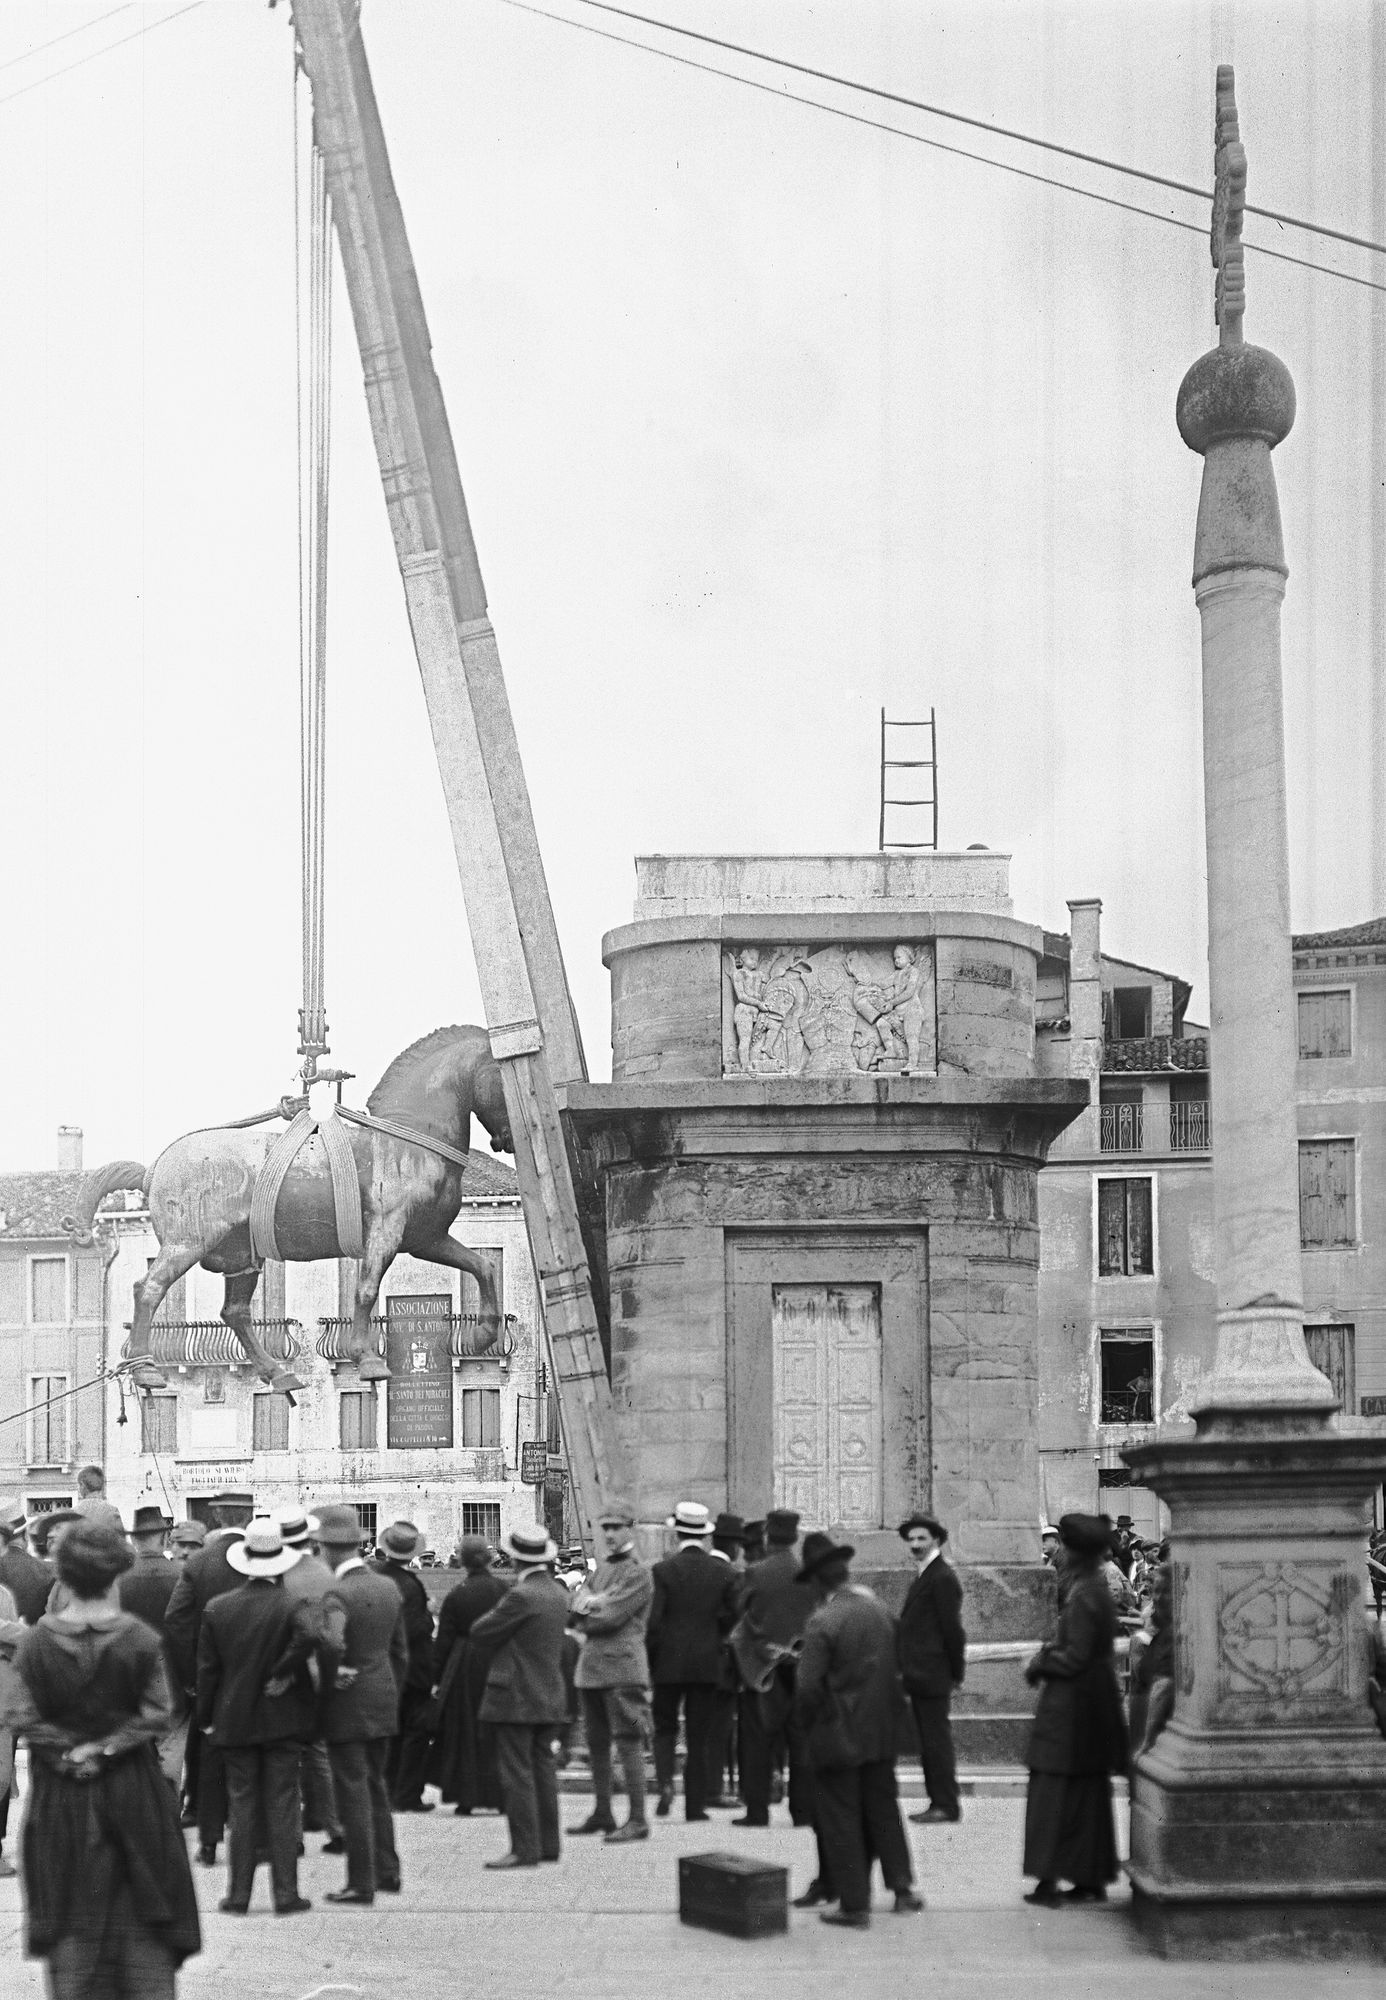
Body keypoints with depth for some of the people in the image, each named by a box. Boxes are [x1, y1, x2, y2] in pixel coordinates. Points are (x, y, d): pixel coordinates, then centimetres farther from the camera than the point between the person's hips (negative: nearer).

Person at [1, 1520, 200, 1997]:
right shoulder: (139, 1638, -11)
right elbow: (156, 1715, -12)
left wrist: (67, 1751, -4)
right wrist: (107, 1747, -7)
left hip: (60, 1795, 1)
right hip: (131, 1793, 0)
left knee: (70, 1912, 12)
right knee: (143, 1909, 11)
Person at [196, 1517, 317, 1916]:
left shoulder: (217, 1608, -2)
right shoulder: (293, 1606, -11)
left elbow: (206, 1669, 2)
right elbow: (307, 1639, -31)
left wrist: (206, 1716, 11)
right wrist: (280, 1674, -14)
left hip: (234, 1719, 2)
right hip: (282, 1718, -2)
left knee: (241, 1806, 8)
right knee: (282, 1804, 4)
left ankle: (238, 1894, 10)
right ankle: (285, 1894, 5)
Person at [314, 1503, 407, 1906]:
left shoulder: (336, 1594, -18)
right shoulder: (389, 1588, 5)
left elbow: (332, 1644, -36)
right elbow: (400, 1652, 12)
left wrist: (334, 1677, -18)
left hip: (347, 1706, -7)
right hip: (384, 1703, 7)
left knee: (353, 1791, 0)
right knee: (375, 1786, 19)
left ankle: (361, 1883, 4)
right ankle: (387, 1872, 25)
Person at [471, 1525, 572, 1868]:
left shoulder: (521, 1596, -18)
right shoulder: (559, 1593, 8)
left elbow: (481, 1632, -13)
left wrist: (497, 1609, 5)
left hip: (516, 1698, -8)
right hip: (551, 1697, 8)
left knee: (517, 1774, -4)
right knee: (542, 1769, 14)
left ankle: (524, 1849, -4)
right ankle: (548, 1843, 18)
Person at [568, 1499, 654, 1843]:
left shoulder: (639, 1575, -7)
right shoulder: (601, 1569, 18)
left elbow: (612, 1618, -15)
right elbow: (577, 1609, 10)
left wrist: (587, 1611, 0)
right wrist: (593, 1602, -10)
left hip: (623, 1667, -8)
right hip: (591, 1668, 8)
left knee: (629, 1743, -10)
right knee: (597, 1744, 14)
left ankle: (638, 1820, -9)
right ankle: (602, 1813, 25)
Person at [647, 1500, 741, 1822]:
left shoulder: (663, 1570, -8)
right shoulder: (724, 1572, -1)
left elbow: (653, 1619, -10)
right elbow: (731, 1617, 1)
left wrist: (650, 1657, 2)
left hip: (669, 1662, -1)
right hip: (708, 1663, 2)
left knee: (665, 1727, 13)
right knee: (699, 1735, 7)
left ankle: (665, 1780, -11)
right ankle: (695, 1804, 7)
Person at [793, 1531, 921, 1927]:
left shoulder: (823, 1622, -18)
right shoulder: (881, 1610, 1)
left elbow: (808, 1687, -19)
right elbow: (895, 1669, 8)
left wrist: (811, 1726, -2)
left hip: (839, 1737, -6)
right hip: (881, 1733, 6)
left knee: (840, 1818, 4)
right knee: (883, 1808, 19)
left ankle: (854, 1905, 8)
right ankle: (902, 1886, 25)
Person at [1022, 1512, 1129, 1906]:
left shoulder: (1083, 1595, -19)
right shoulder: (1095, 1587, 10)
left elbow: (1075, 1656, -20)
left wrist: (1040, 1665, -6)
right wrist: (1047, 1655, 4)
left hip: (1073, 1704, -9)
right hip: (1095, 1700, 9)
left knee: (1056, 1791, -3)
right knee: (1090, 1793, 13)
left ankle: (1049, 1879, -1)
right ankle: (1092, 1880, 17)